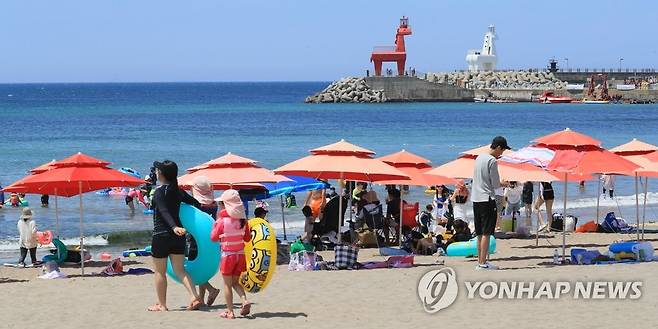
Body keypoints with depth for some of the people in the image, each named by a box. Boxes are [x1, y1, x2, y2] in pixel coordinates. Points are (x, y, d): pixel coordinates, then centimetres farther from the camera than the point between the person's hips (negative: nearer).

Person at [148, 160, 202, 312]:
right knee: (179, 270, 8)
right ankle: (194, 297, -9)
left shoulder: (159, 192, -11)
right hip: (178, 236, 6)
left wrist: (174, 227, -37)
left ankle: (162, 305, 11)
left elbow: (164, 212, -25)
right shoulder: (178, 191, 8)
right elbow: (196, 204, 14)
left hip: (161, 235, -6)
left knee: (160, 272, 6)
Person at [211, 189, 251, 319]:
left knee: (227, 284, 6)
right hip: (240, 254, 4)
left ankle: (230, 311, 6)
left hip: (228, 255, -4)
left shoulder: (222, 221, -15)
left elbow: (213, 237, -8)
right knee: (235, 282, 17)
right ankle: (244, 300, -6)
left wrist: (215, 224, 4)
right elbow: (247, 238, 6)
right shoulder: (243, 221, -2)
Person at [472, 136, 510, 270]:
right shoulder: (492, 161, -13)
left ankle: (480, 261, 16)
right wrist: (503, 184, 8)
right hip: (487, 199, -8)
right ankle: (483, 263, -8)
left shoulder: (479, 157, 13)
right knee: (486, 233, -6)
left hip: (476, 199, 8)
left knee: (480, 233, 13)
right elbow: (495, 184, -12)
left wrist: (500, 183, 20)